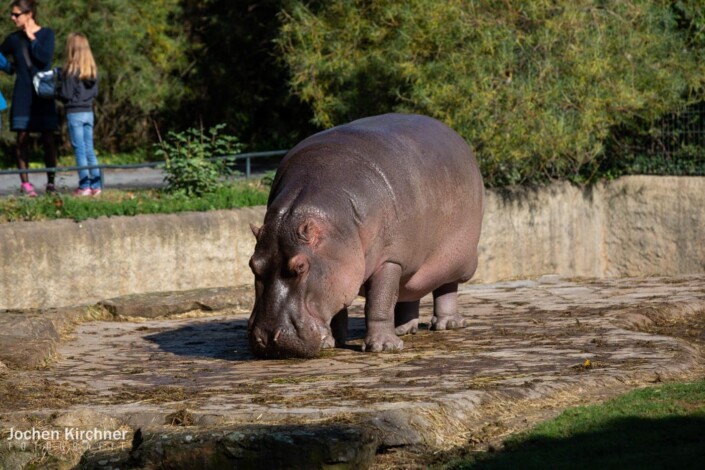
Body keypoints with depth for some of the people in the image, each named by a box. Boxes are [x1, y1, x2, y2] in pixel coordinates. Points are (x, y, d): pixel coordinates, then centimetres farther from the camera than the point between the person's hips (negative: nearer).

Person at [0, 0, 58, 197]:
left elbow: (45, 58, -13)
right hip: (22, 95, 1)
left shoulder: (46, 34, 1)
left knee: (48, 138, 0)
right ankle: (25, 183, -3)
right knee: (22, 138, -4)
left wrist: (32, 39, -8)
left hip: (43, 94, -1)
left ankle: (51, 182, 6)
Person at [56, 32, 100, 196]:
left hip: (74, 113, -6)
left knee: (80, 150, -2)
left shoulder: (70, 70, -14)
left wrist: (55, 92, 4)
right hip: (88, 112, 6)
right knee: (90, 150, 10)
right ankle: (95, 184, 10)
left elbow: (66, 94, -14)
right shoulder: (92, 70, 5)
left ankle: (84, 186, -3)